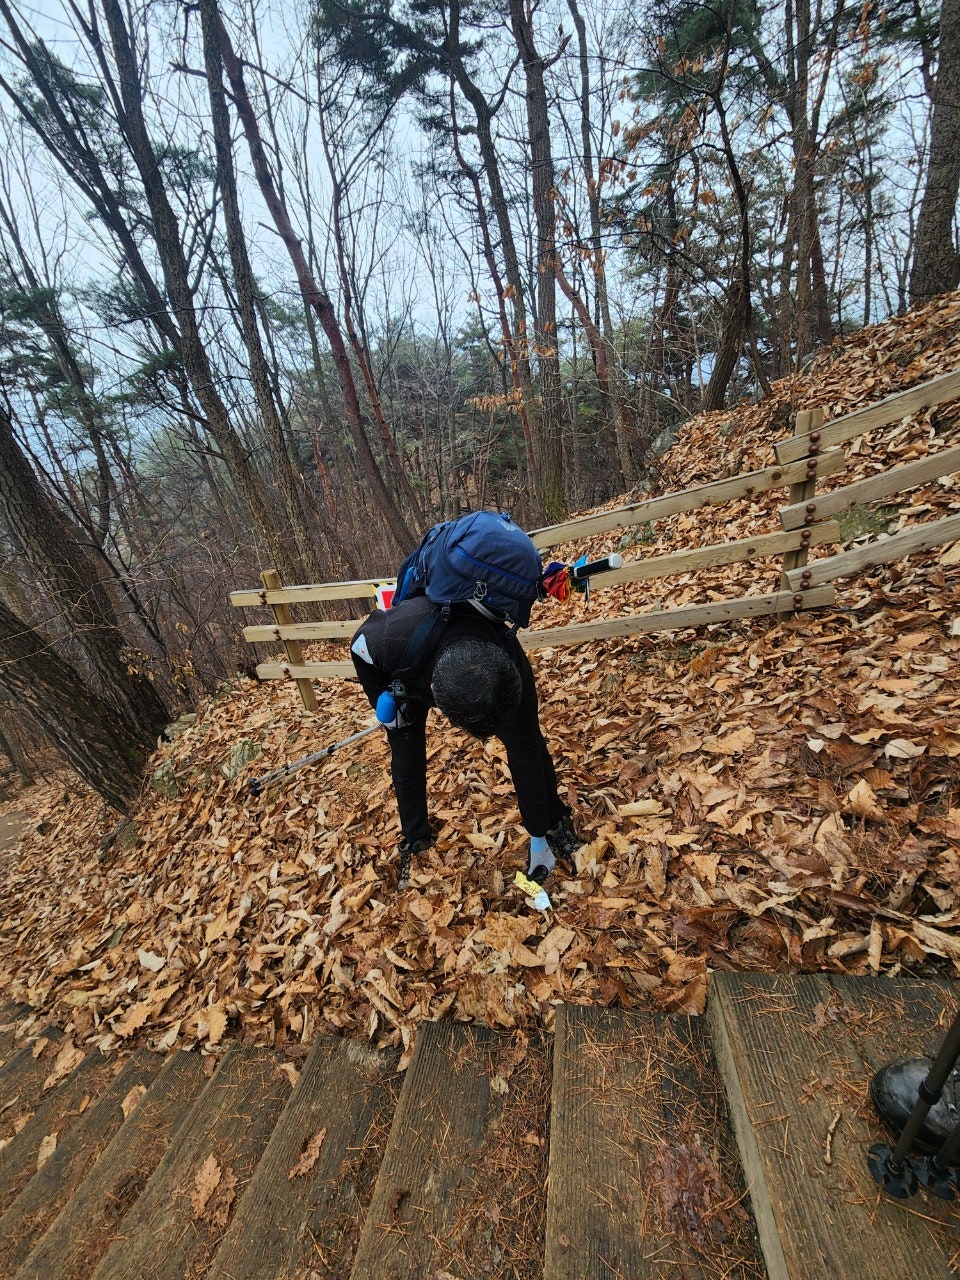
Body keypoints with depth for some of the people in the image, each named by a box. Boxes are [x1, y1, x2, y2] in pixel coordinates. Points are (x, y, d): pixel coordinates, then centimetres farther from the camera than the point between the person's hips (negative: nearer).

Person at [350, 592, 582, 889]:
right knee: (406, 762, 2)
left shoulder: (512, 669, -41)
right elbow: (360, 646, -18)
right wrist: (387, 705, -14)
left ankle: (555, 823, 18)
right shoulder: (390, 639, -46)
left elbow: (525, 757, -27)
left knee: (528, 743, -4)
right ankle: (415, 841, 27)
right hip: (406, 678, 0)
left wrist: (538, 838, -16)